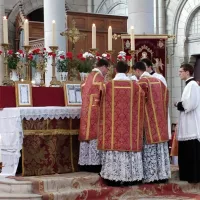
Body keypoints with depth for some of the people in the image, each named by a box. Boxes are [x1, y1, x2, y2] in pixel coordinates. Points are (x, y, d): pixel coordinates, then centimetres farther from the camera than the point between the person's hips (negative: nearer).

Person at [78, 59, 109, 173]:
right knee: (95, 135, -7)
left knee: (88, 134, 8)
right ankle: (94, 163, -8)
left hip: (86, 110, 8)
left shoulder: (89, 77, 17)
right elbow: (103, 95, -12)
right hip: (95, 111, -8)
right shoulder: (99, 77, -9)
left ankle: (85, 163, 8)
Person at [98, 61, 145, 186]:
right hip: (130, 123, 1)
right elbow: (140, 104, 5)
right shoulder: (134, 85, -1)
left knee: (114, 144, 2)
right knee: (130, 142, 7)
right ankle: (130, 176, 9)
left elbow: (104, 105, 1)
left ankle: (114, 177, 2)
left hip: (113, 123, -1)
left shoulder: (109, 85, -5)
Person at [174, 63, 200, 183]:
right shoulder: (189, 84, 17)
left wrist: (179, 105, -7)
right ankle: (188, 175, 19)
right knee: (186, 152, 13)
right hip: (188, 124, 10)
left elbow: (190, 103, -21)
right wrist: (181, 105, 7)